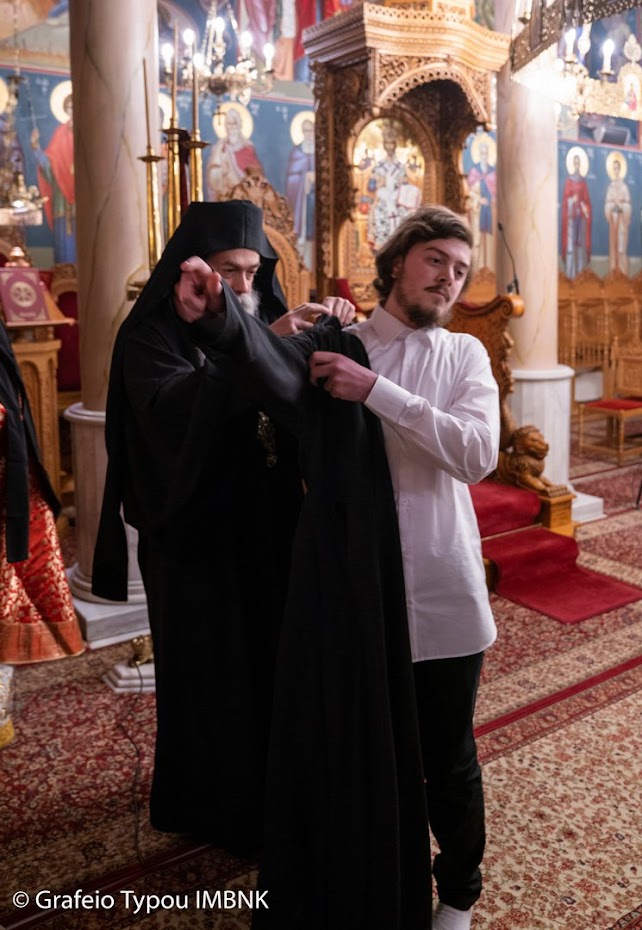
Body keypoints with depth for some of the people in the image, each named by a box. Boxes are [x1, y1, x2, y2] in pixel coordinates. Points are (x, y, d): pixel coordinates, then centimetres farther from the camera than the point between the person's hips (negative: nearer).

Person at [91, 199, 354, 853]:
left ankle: (268, 789, 35)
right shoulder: (151, 332, -9)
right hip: (195, 533, -5)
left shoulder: (264, 321, 7)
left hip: (268, 525, 5)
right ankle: (211, 805, 30)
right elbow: (172, 407, -28)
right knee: (208, 671, 8)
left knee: (271, 658, 13)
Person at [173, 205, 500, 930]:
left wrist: (376, 390, -18)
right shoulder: (330, 347, 1)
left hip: (441, 596, 1)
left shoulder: (464, 355, 5)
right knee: (342, 752, 12)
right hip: (349, 591, -1)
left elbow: (478, 453, -12)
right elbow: (270, 361, -22)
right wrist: (220, 312, -44)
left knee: (448, 759, 16)